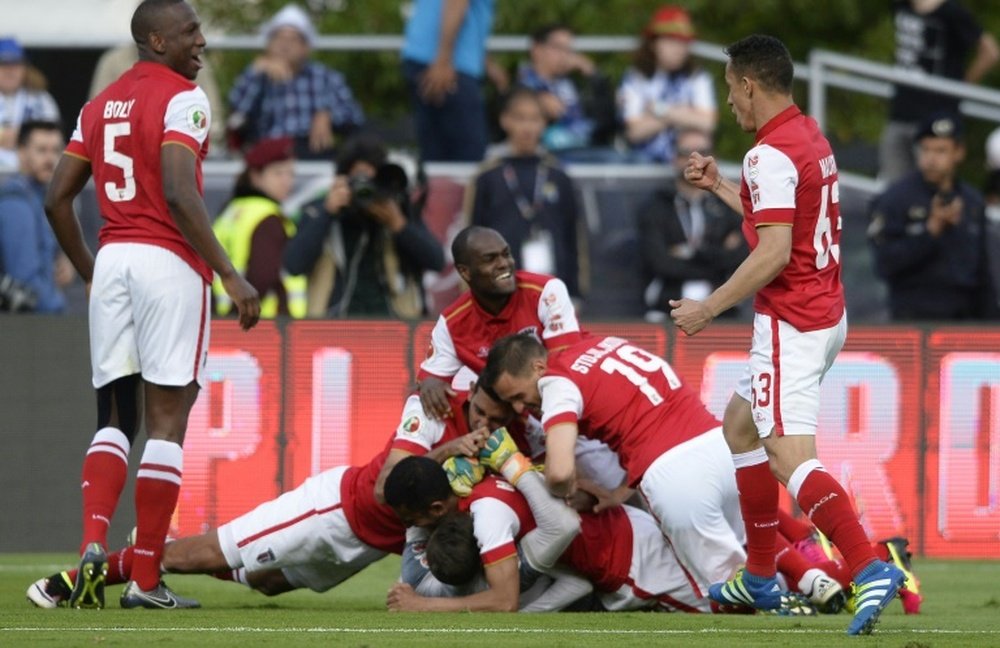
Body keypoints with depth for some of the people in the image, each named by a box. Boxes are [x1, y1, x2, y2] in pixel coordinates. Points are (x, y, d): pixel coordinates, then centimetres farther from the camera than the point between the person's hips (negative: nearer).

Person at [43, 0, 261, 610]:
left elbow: (57, 199, 15)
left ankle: (94, 544, -11)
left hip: (111, 261, 6)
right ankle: (145, 578, -2)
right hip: (168, 262, -6)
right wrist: (230, 275, -17)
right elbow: (180, 197, -19)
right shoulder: (182, 99, -7)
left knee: (115, 416, 11)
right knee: (167, 419, -1)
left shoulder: (100, 105, 16)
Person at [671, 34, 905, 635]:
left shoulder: (770, 155, -17)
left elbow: (774, 252, -23)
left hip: (791, 325, -10)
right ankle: (760, 578, 27)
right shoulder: (810, 136, 13)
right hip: (825, 315, 10)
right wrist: (720, 185, 29)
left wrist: (708, 308, -16)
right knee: (740, 426, 24)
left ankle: (870, 568, -33)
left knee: (790, 457, -18)